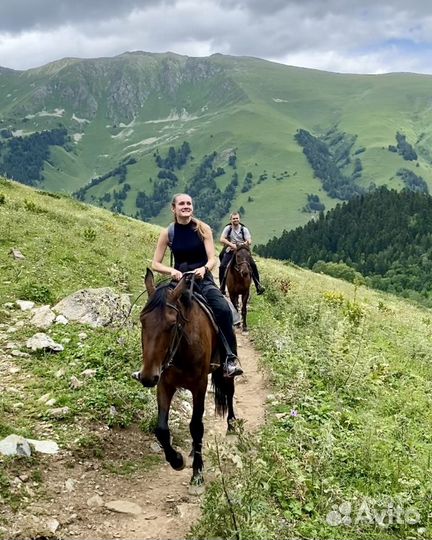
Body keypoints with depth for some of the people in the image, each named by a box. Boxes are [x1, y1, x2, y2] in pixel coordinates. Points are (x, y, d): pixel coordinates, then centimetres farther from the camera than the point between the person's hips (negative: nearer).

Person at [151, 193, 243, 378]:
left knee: (223, 310, -28)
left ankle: (230, 359, -20)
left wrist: (204, 268, -27)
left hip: (204, 280, -1)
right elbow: (155, 264, 3)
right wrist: (172, 271, -17)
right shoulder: (168, 233, 1)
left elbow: (212, 258, -4)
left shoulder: (203, 229, -1)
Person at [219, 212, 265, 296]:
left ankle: (258, 286, -9)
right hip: (230, 251, -1)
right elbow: (222, 239, -11)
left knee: (253, 265, -18)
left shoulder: (244, 229, 0)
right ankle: (222, 288, -5)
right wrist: (231, 244, -24)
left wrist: (247, 243, -31)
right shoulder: (228, 228, -1)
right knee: (222, 267, -20)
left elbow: (249, 241, -6)